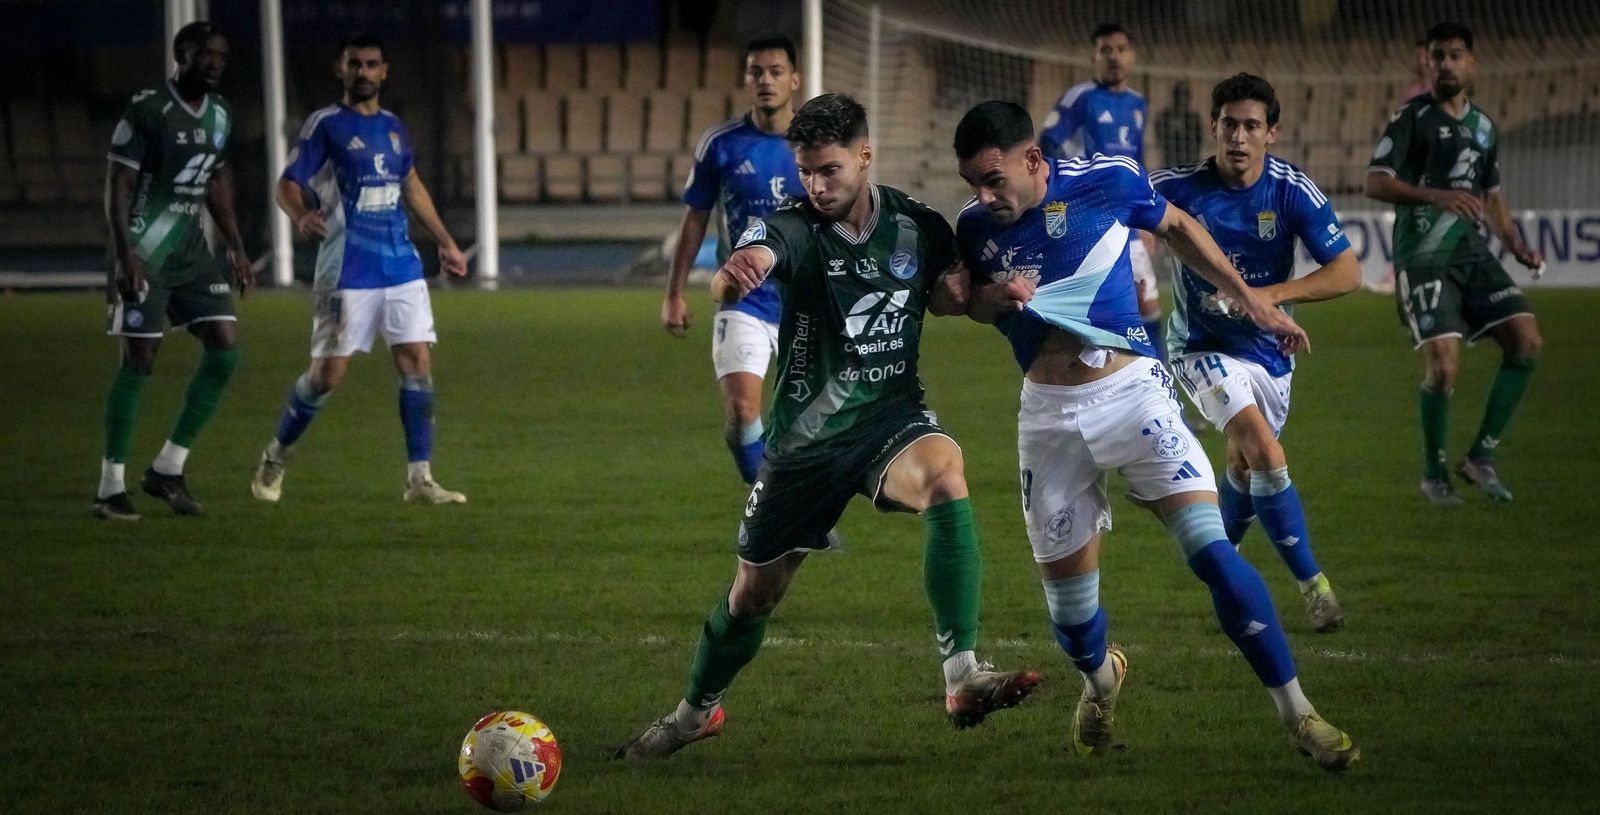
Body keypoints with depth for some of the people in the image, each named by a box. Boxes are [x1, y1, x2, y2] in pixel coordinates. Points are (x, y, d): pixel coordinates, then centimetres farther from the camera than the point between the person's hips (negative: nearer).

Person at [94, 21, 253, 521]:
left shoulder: (219, 115, 9)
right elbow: (117, 184, -14)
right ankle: (111, 487, 1)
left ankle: (168, 469, 7)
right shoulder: (147, 110, -14)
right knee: (139, 360, -7)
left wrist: (236, 249, 19)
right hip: (145, 254, -7)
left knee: (226, 346, -2)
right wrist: (124, 255, -22)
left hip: (191, 251, 7)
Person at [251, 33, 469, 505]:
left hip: (402, 266, 5)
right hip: (347, 269, -5)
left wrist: (445, 242, 28)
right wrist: (301, 216, -30)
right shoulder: (326, 125, -3)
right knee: (328, 373, -4)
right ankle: (275, 460, 18)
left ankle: (419, 481, -2)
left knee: (417, 363, -4)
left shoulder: (392, 127, 13)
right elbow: (288, 185, -8)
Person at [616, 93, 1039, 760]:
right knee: (754, 591, 10)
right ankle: (697, 710, 42)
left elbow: (942, 293, 16)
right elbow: (753, 259, -37)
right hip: (805, 434, 0)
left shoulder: (916, 226, -4)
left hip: (891, 415, 0)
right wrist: (731, 277, -62)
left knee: (945, 474, -34)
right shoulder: (792, 228, -14)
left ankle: (963, 680, -37)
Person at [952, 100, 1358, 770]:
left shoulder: (1107, 181, -9)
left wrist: (1249, 298, 14)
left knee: (1211, 550, -17)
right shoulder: (976, 227, -2)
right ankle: (1100, 678, 42)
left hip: (1131, 388, -3)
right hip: (1049, 414, 3)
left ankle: (1297, 714, -11)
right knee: (1066, 593, 6)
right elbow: (969, 302, 18)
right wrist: (993, 298, -7)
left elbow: (1177, 229, 11)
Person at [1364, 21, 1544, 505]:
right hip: (1424, 259, -6)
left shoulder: (1483, 126, 15)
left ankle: (1481, 456, 5)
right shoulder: (1413, 118, -5)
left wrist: (1517, 245, 10)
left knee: (1526, 340, -7)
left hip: (1472, 253, 6)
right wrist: (1437, 196, -27)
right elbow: (1375, 182, -15)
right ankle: (1433, 474, 5)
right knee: (1443, 365, -17)